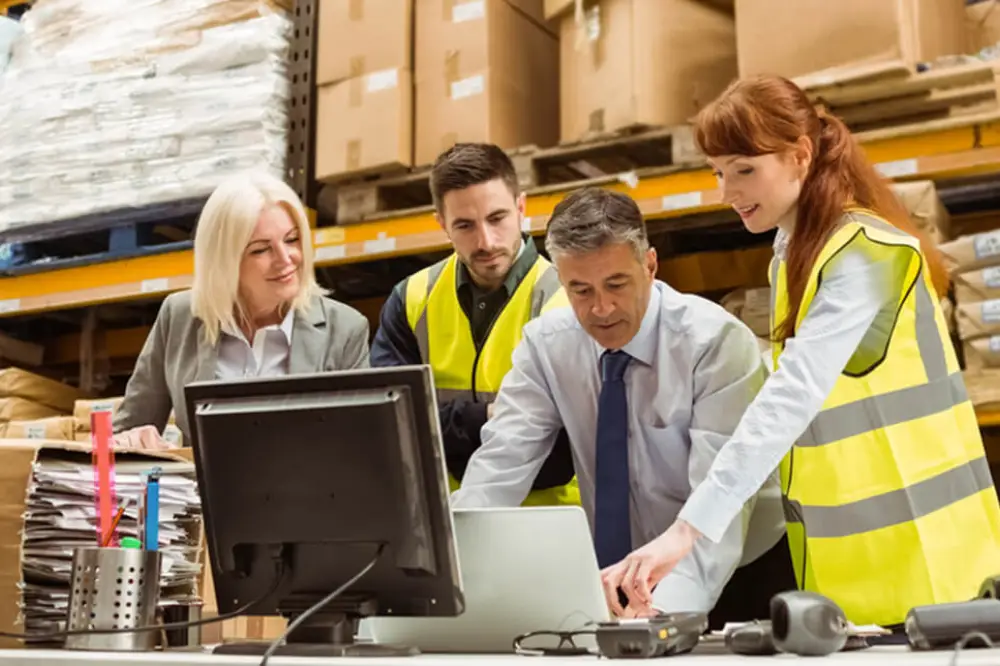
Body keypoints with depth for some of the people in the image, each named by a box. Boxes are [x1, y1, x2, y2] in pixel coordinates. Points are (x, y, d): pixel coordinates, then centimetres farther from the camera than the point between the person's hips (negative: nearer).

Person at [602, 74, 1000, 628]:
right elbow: (797, 392, 6)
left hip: (915, 549, -8)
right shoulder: (797, 251, 8)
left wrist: (688, 529, -38)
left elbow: (793, 398, -31)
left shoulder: (864, 253, -19)